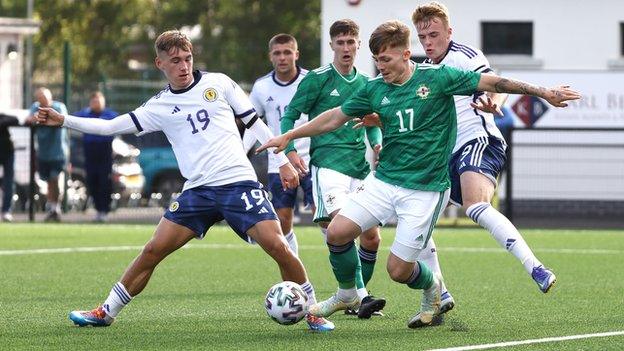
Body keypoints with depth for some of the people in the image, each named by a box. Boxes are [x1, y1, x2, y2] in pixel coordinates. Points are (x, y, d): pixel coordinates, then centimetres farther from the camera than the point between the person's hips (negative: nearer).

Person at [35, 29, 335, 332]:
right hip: (198, 190, 2)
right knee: (153, 250, -2)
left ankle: (311, 312, -1)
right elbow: (110, 126, 9)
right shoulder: (159, 106, 10)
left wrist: (283, 162, 7)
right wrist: (63, 121, 0)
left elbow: (253, 122, 10)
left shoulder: (218, 83, 6)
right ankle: (106, 312, 11)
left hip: (239, 182, -2)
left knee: (276, 245, -17)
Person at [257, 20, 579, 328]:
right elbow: (336, 117, 15)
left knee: (399, 270, -7)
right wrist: (289, 136, 15)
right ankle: (346, 293, 17)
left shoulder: (437, 78, -9)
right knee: (337, 232, -11)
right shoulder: (375, 89, 3)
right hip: (383, 181, 4)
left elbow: (489, 82, -4)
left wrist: (543, 92, -5)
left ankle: (431, 288, 29)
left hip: (425, 190, -4)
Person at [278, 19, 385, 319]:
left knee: (371, 237, 4)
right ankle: (360, 297, -26)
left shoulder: (365, 83, 15)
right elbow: (290, 115, 2)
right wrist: (291, 150, -13)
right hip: (328, 164, -6)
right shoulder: (318, 79, -1)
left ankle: (355, 296, 21)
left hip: (360, 167, 6)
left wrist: (378, 144, 6)